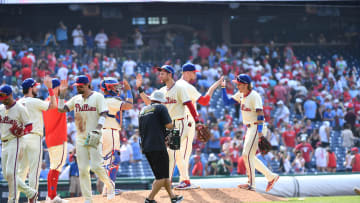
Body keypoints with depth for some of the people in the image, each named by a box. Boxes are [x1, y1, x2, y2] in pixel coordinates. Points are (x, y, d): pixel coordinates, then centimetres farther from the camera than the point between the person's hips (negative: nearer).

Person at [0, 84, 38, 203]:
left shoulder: (20, 109, -7)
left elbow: (29, 126, -6)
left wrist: (21, 132, -26)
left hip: (15, 142, -7)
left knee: (10, 172, -14)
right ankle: (30, 193, 19)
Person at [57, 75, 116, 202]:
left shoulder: (98, 97, -2)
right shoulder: (76, 99, 13)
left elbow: (103, 115, -10)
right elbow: (61, 109, 10)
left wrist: (97, 129, -23)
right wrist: (62, 94, 0)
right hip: (80, 138, 5)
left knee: (96, 166, -14)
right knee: (83, 169, 1)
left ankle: (109, 185, 13)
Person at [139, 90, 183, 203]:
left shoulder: (143, 110, 21)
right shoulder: (160, 108, -1)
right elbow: (169, 126, -9)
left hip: (145, 147, 8)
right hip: (158, 147, -8)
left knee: (163, 174, 14)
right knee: (162, 176, -5)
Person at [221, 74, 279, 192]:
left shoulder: (254, 96, -16)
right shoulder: (240, 95, 9)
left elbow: (260, 113, -23)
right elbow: (226, 102, 12)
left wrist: (260, 131, -31)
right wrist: (223, 87, 3)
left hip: (256, 127, -9)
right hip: (249, 128, 9)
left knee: (247, 155, -12)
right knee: (249, 156, 11)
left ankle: (251, 184, -7)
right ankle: (271, 176, 17)